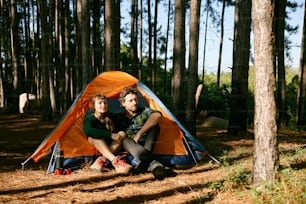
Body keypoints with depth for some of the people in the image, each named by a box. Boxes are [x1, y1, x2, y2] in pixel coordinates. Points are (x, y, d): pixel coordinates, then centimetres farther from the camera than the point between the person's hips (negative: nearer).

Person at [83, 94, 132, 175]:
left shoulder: (109, 118, -1)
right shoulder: (89, 118, -16)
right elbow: (88, 131, -37)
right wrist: (110, 135, -40)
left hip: (108, 147, 4)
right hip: (94, 147, -4)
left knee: (122, 133, -20)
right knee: (95, 136, -35)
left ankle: (102, 160, -34)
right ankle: (115, 161, -52)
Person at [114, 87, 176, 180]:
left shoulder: (144, 111, 2)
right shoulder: (119, 118, 8)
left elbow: (157, 115, -20)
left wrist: (140, 133, -23)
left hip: (145, 145, 0)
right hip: (131, 147, 0)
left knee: (154, 125, -22)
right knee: (125, 140, -34)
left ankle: (143, 163, -35)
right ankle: (154, 164, -53)